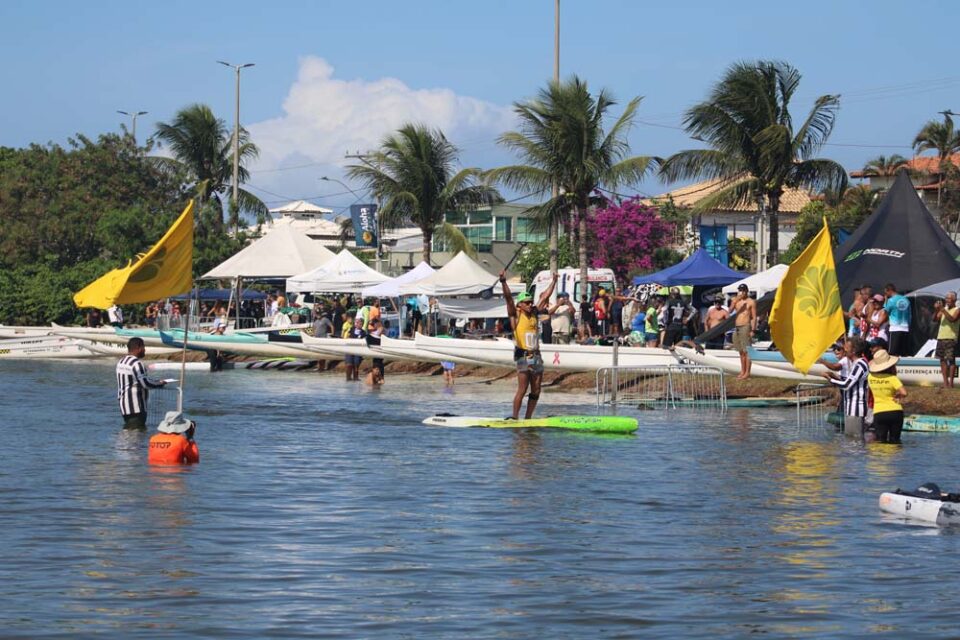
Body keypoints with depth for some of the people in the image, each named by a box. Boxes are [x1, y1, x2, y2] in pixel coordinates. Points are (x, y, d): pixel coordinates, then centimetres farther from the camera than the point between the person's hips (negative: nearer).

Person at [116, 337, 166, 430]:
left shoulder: (121, 362, 14)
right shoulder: (137, 363, -17)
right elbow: (145, 383, -19)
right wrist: (160, 383, -2)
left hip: (124, 405, 10)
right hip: (135, 407, -10)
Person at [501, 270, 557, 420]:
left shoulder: (534, 313, 15)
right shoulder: (516, 315, -1)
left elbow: (545, 297, 23)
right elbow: (508, 297, -13)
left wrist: (553, 282, 27)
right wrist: (503, 282, -25)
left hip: (536, 355, 6)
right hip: (523, 356, -6)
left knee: (536, 390, 5)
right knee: (522, 389, -11)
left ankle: (528, 418, 11)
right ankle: (515, 417, -7)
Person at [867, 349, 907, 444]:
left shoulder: (870, 377, 1)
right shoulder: (892, 378, -11)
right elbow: (904, 393, -20)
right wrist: (898, 396, 0)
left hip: (879, 413, 2)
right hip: (895, 411, -2)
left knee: (880, 441, -1)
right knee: (894, 441, 9)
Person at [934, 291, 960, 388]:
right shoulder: (944, 309, 15)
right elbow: (934, 319, 10)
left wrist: (943, 310, -22)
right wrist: (936, 310, -8)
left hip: (951, 338, -6)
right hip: (941, 337, 6)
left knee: (951, 360, -6)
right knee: (943, 360, 6)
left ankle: (951, 382, -6)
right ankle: (945, 382, 10)